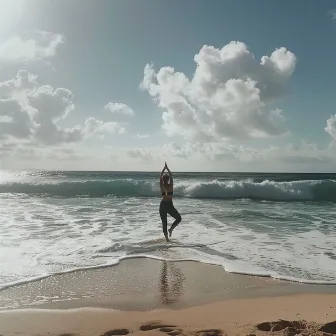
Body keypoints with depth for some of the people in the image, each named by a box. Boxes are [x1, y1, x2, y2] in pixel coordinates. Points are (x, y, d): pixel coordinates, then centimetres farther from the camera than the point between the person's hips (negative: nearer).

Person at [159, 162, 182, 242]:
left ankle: (166, 237, 6)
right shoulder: (171, 185, -5)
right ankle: (171, 228, -8)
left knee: (164, 222, 12)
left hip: (162, 205, 3)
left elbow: (161, 176, 11)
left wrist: (164, 168, 18)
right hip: (169, 205, -3)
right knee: (179, 218, 14)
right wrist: (167, 168, 17)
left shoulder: (162, 186, 0)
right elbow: (171, 176, 8)